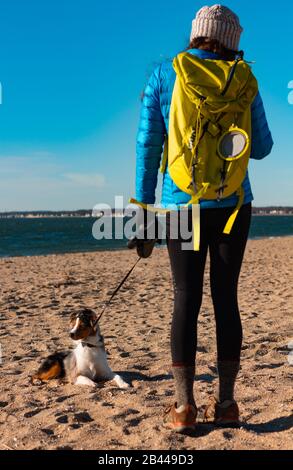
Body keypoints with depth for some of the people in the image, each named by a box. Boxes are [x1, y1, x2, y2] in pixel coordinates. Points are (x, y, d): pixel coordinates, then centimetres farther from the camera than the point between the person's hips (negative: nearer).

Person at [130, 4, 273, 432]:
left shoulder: (163, 75, 3)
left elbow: (148, 146, -2)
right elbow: (261, 149, 11)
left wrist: (144, 213, 2)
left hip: (182, 206, -1)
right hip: (232, 204, 1)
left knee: (185, 301, 2)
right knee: (226, 299, 6)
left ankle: (184, 406, 1)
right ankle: (225, 402, 8)